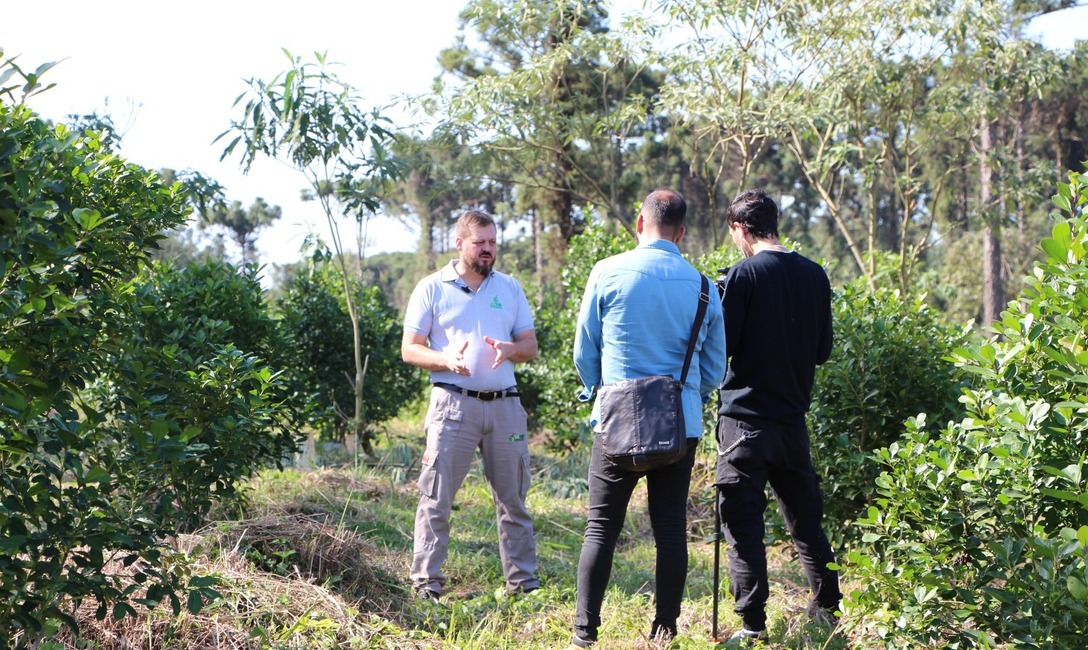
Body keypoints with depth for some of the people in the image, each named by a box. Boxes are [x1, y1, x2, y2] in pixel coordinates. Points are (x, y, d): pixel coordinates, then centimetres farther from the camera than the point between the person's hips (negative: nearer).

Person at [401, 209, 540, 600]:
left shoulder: (510, 288, 14)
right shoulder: (432, 289, 4)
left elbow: (531, 347, 13)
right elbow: (409, 349, 1)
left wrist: (508, 349, -10)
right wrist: (446, 360, -18)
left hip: (504, 404, 4)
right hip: (454, 403, -3)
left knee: (513, 497, 8)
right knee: (436, 496, -5)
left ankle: (523, 580, 16)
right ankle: (426, 582, 1)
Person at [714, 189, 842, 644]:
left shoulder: (744, 274, -11)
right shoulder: (814, 275, 6)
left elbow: (722, 345, -10)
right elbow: (822, 350, 12)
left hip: (747, 415, -6)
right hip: (794, 415, 6)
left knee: (742, 520, -1)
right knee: (805, 516, 17)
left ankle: (753, 622, -3)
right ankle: (828, 608, 22)